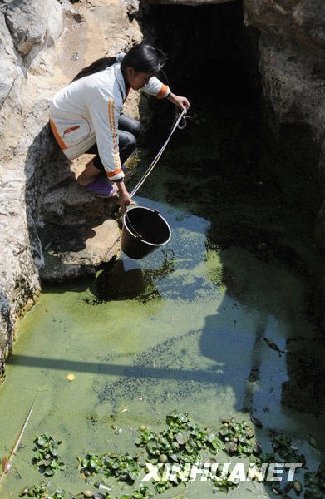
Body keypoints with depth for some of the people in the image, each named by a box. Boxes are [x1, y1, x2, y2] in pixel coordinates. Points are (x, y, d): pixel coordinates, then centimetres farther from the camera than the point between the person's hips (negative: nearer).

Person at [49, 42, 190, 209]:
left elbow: (151, 82, 11)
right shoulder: (109, 96, -38)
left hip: (82, 112, 9)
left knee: (133, 128, 3)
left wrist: (172, 97, 25)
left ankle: (96, 165, 19)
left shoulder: (121, 66, -14)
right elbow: (108, 145, -35)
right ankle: (87, 178, 0)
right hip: (68, 127, -9)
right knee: (127, 141, -20)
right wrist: (122, 190, -29)